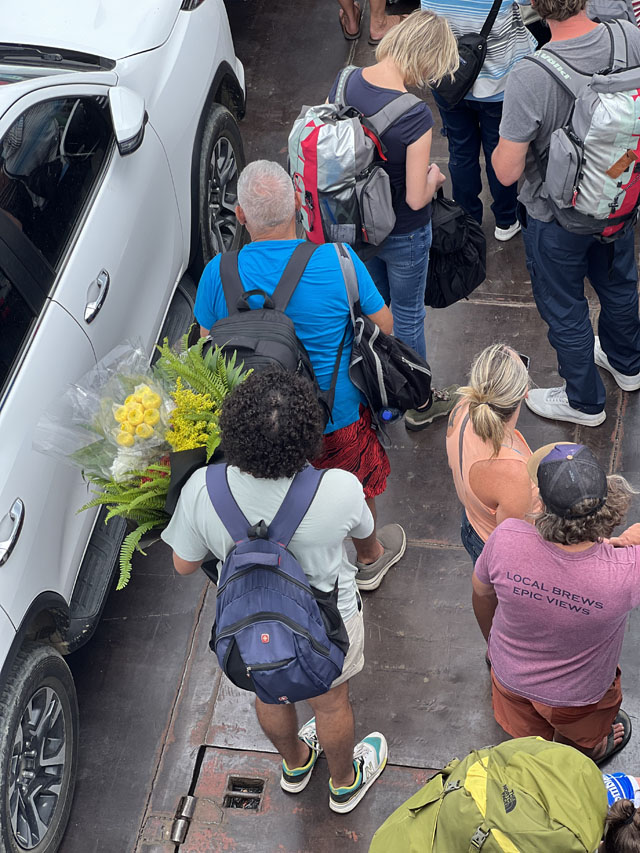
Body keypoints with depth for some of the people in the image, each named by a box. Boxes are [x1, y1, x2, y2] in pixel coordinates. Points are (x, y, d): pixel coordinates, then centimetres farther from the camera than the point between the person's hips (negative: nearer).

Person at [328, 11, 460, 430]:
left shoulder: (345, 82, -14)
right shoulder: (416, 116, -32)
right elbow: (416, 198, -26)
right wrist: (433, 176, -5)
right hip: (403, 235, -6)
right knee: (407, 316, 16)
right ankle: (419, 403, 38)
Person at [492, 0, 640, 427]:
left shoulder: (529, 79, -35)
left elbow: (507, 171, -27)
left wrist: (506, 143, -7)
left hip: (557, 217, -5)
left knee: (564, 311, 18)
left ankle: (584, 402, 38)